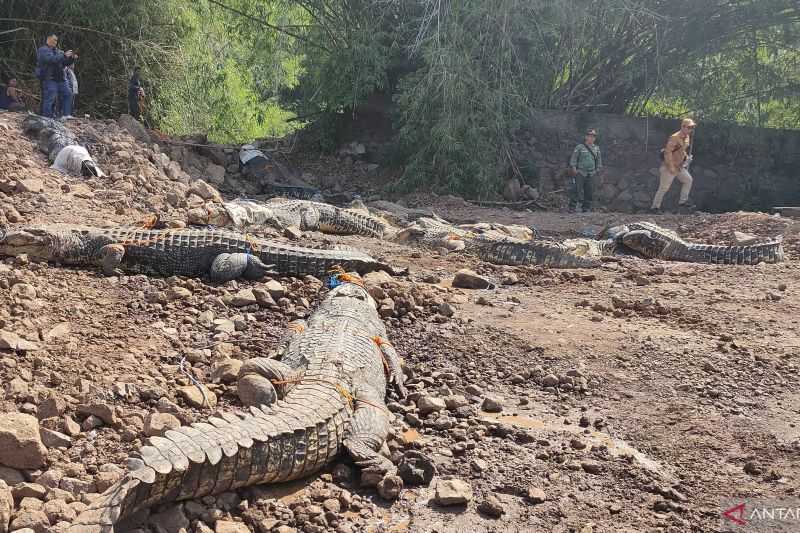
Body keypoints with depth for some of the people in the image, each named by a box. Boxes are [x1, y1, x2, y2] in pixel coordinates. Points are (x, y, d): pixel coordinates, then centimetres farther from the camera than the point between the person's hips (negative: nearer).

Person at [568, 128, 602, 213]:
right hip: (580, 173, -5)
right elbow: (573, 159, -3)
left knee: (589, 192, 3)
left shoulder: (596, 148, 13)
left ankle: (587, 209, 11)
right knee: (577, 191, -10)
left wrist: (598, 169, 13)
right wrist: (573, 168, -10)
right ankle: (572, 208, -7)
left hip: (591, 174, 5)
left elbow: (599, 160, 21)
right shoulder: (579, 147, -1)